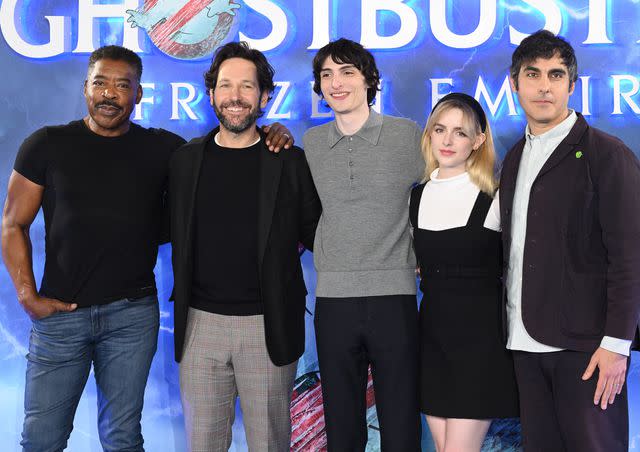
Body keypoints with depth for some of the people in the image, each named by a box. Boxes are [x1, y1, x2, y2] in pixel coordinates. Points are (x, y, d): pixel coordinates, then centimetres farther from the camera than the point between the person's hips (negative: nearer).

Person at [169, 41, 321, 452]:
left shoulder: (291, 162, 0)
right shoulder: (186, 160, 7)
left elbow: (315, 234, 5)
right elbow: (176, 233, 15)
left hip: (268, 326, -2)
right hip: (201, 323, 2)